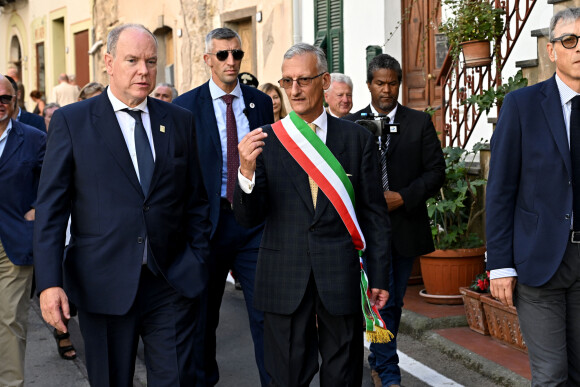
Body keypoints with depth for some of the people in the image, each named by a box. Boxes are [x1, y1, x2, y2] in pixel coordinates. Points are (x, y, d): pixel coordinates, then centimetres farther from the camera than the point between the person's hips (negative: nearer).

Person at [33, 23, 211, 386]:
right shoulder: (71, 121, 0)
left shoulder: (180, 120, 7)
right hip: (104, 286, -1)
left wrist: (199, 261, 4)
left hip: (174, 283, 2)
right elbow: (51, 207, -4)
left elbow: (196, 200, 10)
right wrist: (49, 281, -11)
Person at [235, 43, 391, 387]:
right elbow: (248, 218, -2)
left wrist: (379, 277, 3)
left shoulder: (358, 139, 2)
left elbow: (375, 214, 5)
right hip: (284, 280, 0)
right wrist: (247, 171, -21)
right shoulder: (265, 141, 0)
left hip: (342, 278, 0)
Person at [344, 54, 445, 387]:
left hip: (405, 224, 2)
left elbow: (436, 171, 0)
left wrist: (402, 197, -12)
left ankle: (379, 360, 30)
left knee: (393, 300, 12)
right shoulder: (350, 124, 5)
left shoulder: (420, 123, 5)